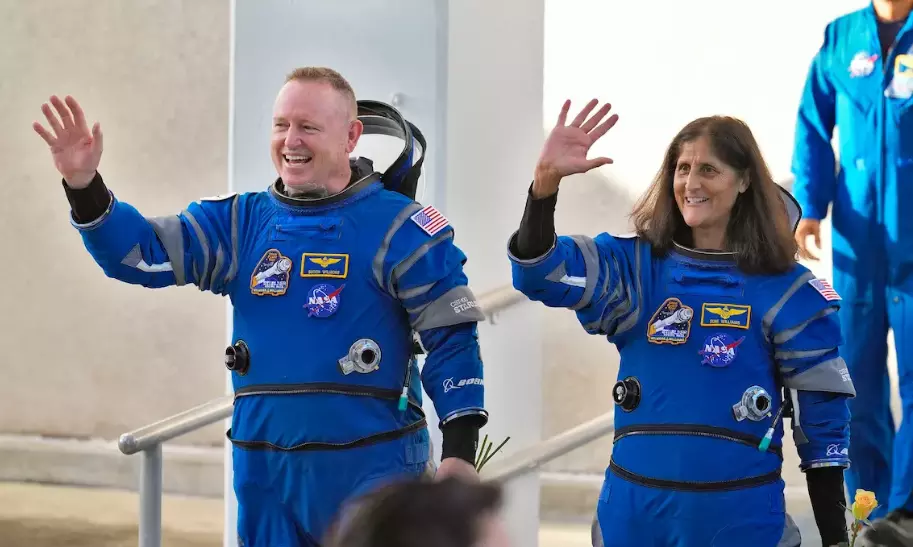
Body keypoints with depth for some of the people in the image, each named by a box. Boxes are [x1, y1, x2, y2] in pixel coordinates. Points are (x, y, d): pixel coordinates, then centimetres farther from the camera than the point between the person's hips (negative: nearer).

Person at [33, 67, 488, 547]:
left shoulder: (398, 229, -5)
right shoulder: (241, 222, 9)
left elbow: (451, 339, -4)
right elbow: (141, 253, 3)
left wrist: (460, 450, -11)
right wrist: (85, 187, -14)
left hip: (370, 468, -5)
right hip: (265, 470, 5)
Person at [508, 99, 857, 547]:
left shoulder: (785, 290, -2)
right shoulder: (635, 266, 3)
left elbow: (822, 417, 1)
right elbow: (538, 272, -13)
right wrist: (547, 178, -29)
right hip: (635, 506, 2)